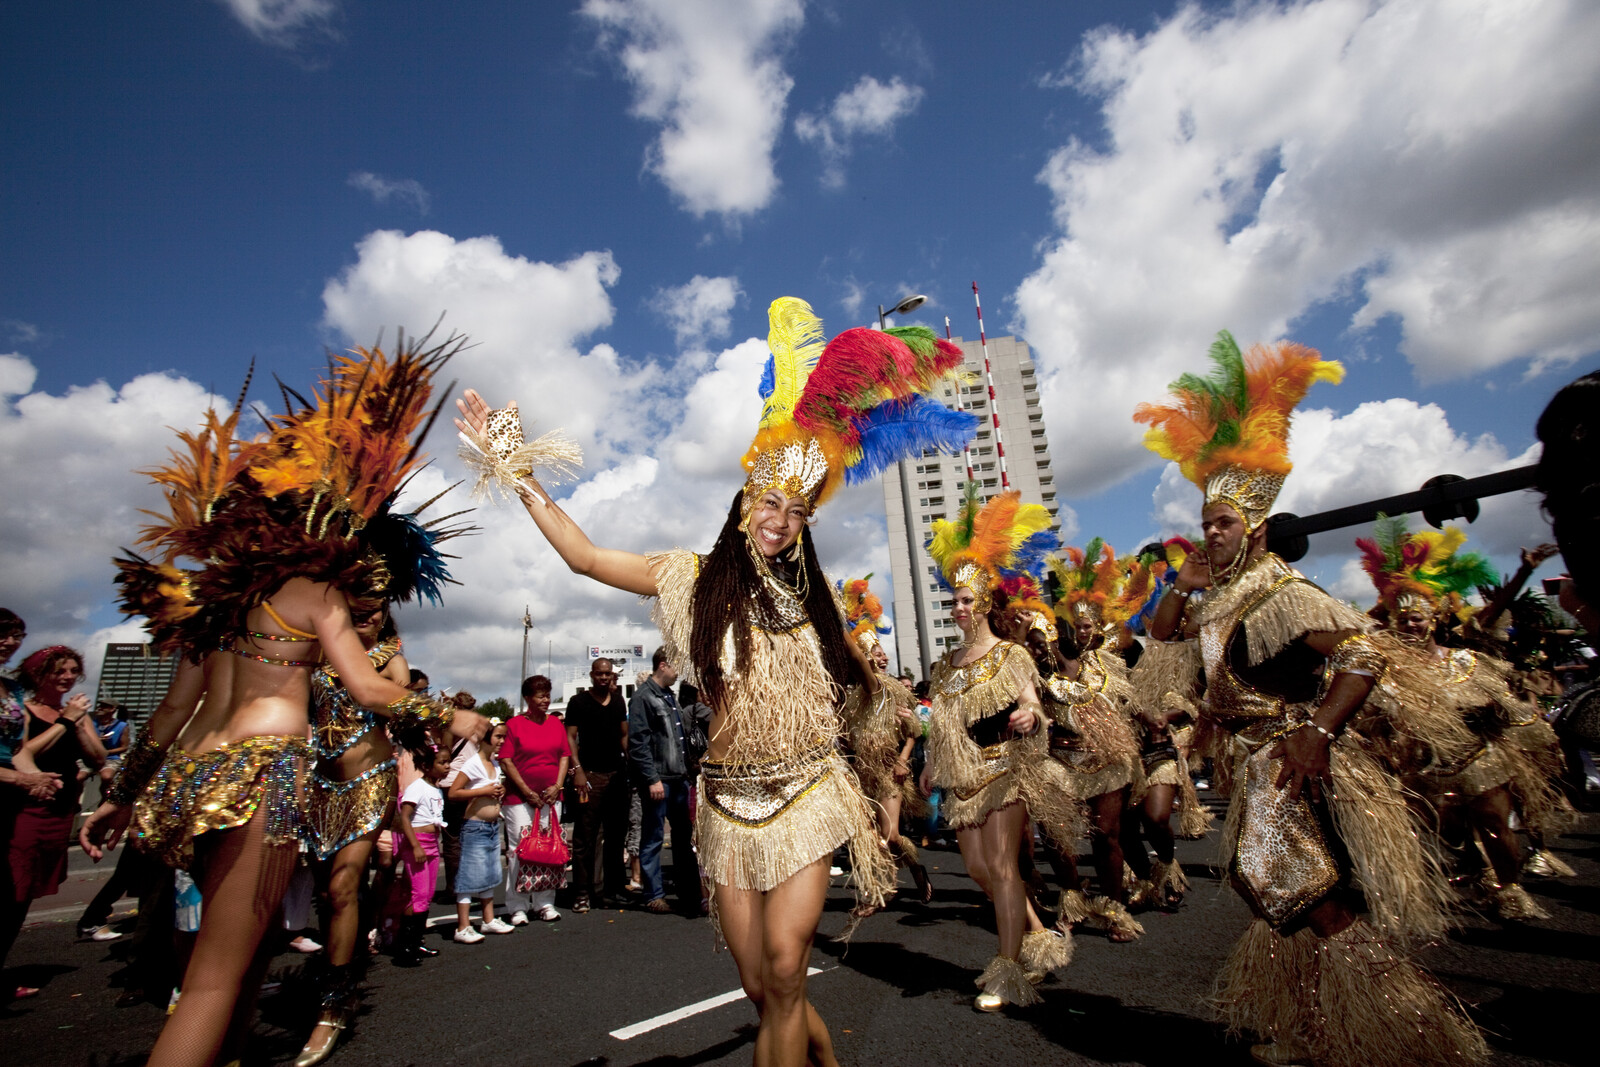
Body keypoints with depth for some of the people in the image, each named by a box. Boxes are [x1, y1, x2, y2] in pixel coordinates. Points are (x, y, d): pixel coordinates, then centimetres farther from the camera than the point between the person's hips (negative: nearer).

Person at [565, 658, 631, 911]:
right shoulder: (578, 702, -1)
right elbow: (570, 737, -5)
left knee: (616, 834, 10)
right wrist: (577, 769, -14)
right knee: (585, 836, -3)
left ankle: (612, 888, 21)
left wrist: (631, 764, 9)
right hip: (591, 775, -5)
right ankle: (583, 892, 6)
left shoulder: (618, 702, 14)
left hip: (617, 774, 5)